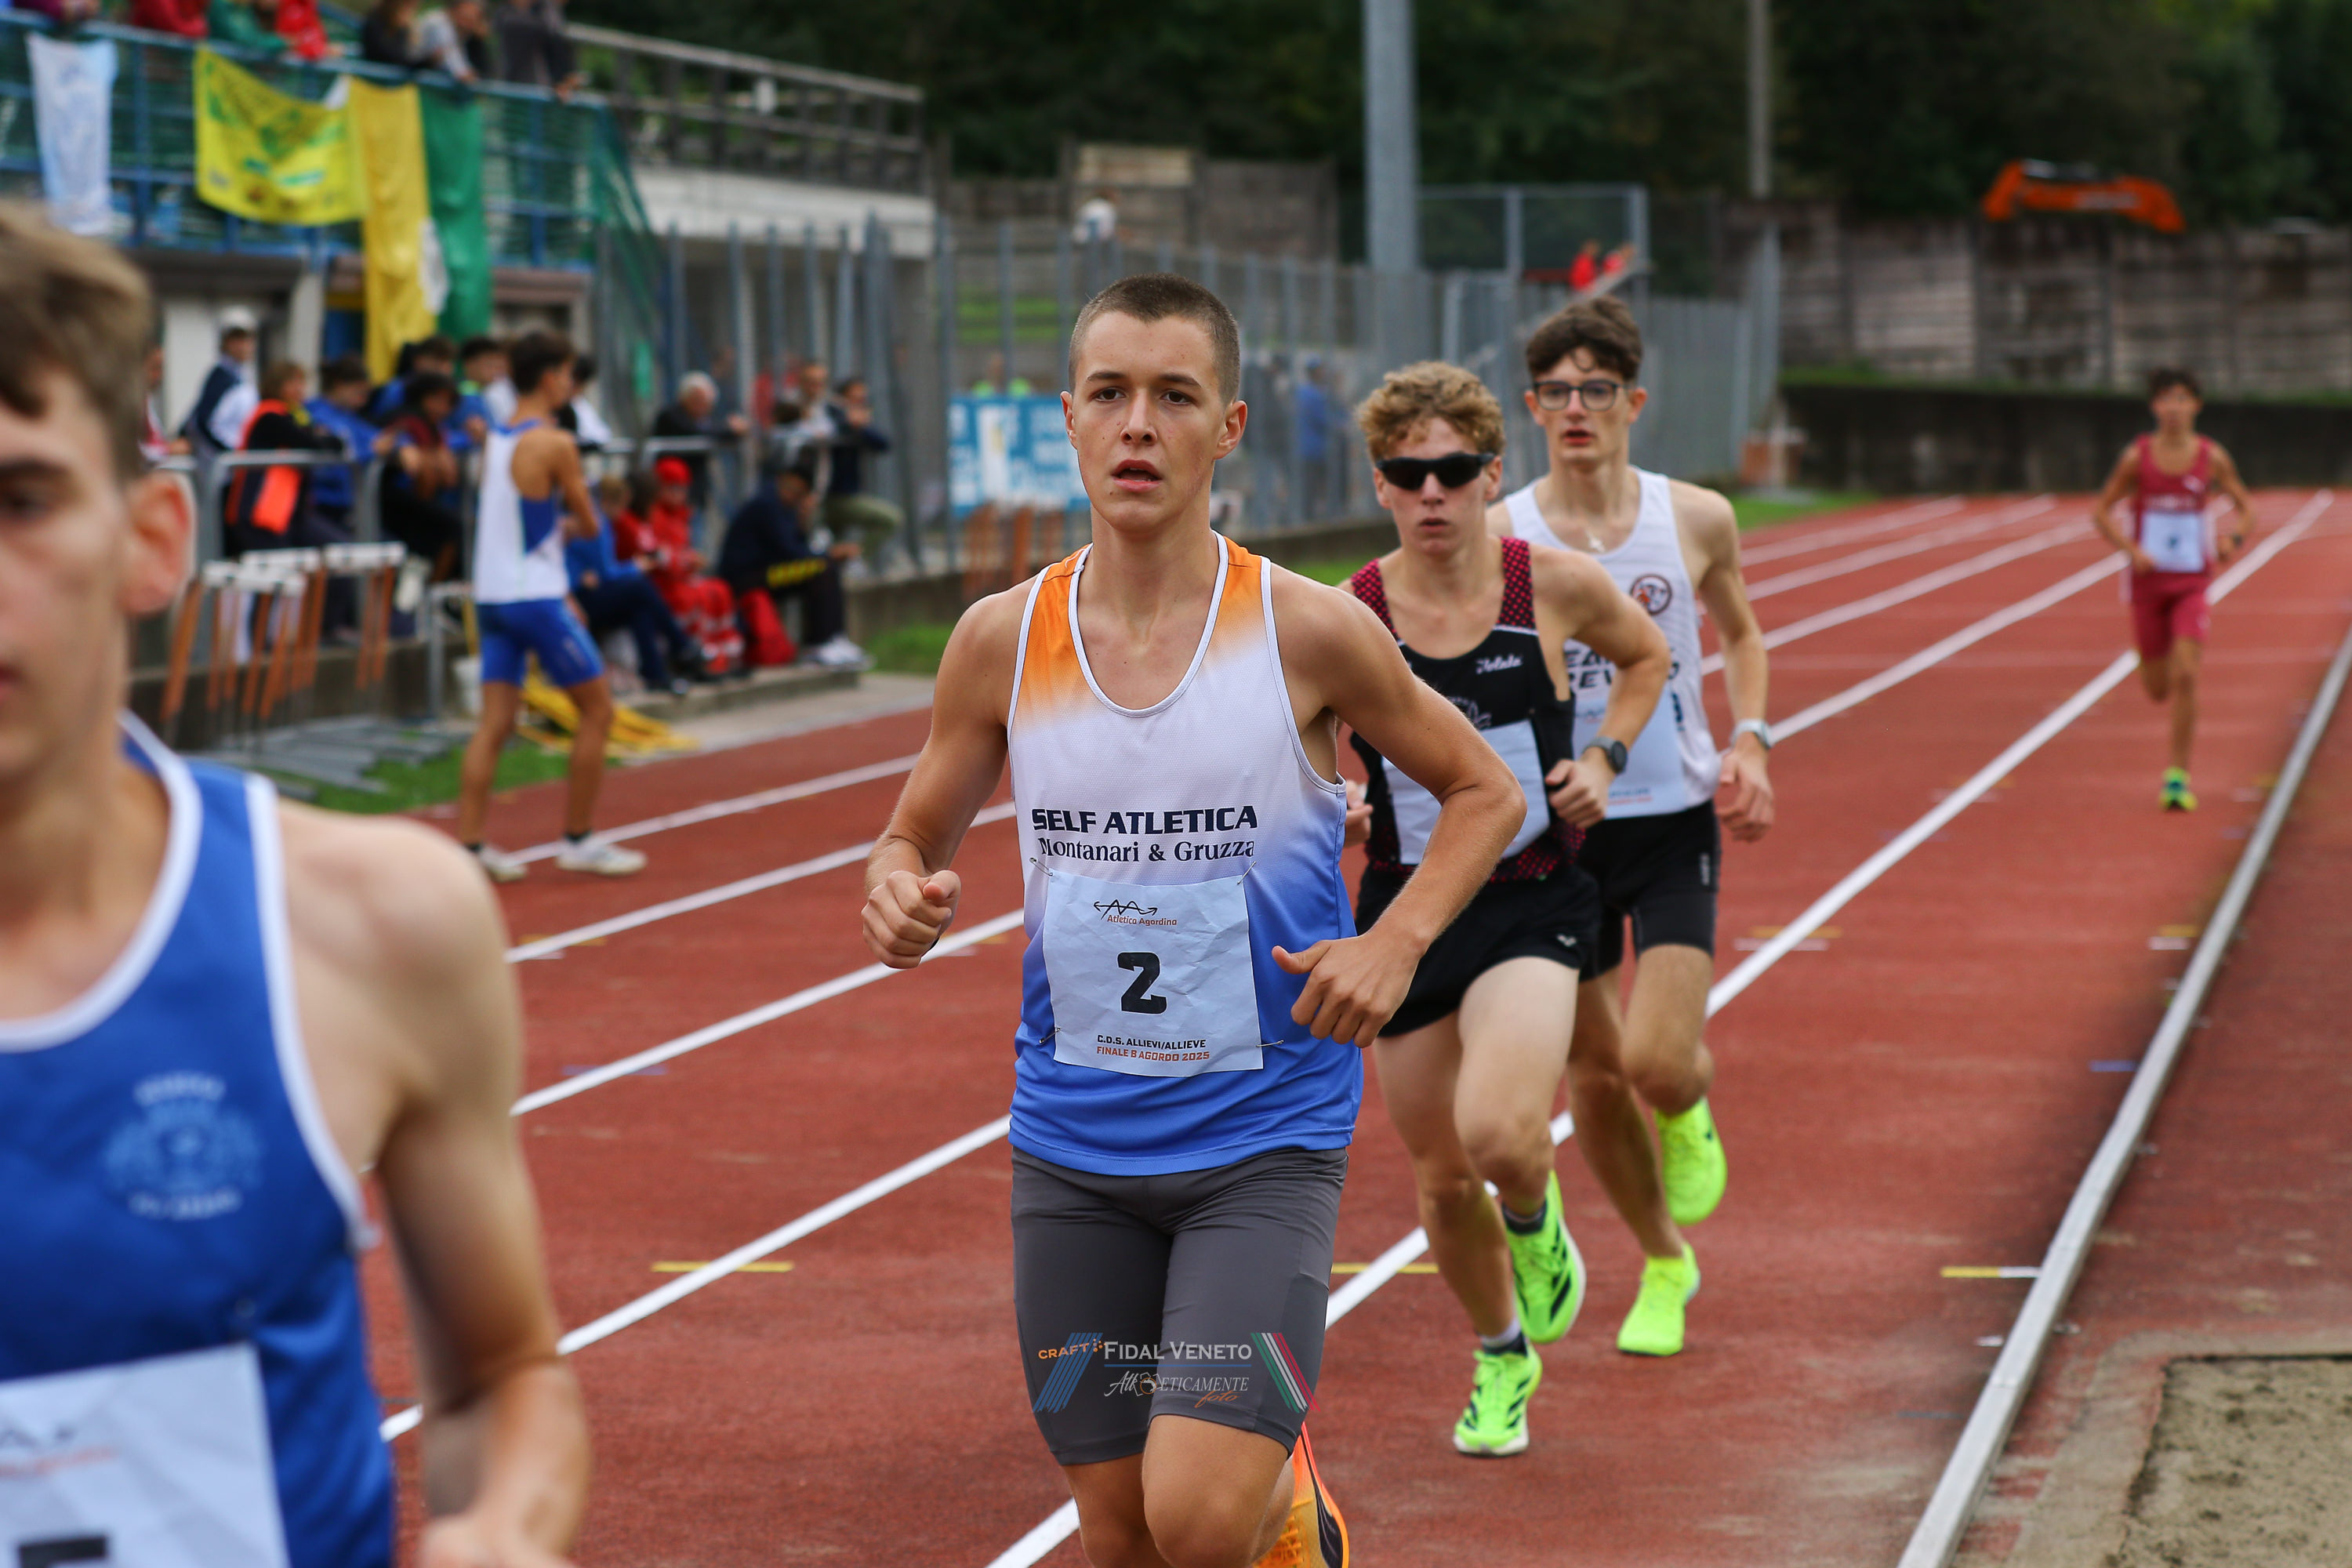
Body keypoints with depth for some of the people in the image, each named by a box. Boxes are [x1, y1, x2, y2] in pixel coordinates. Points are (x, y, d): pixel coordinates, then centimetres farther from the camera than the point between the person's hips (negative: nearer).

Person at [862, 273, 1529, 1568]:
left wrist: (1395, 943, -11)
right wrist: (899, 896, -13)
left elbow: (1484, 793, 5)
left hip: (1263, 1139, -3)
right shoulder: (1002, 640, -2)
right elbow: (916, 838, 11)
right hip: (1071, 1149, 3)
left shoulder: (1308, 634, -9)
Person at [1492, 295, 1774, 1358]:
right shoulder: (1498, 536, -8)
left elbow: (1739, 634, 15)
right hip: (1557, 830, 0)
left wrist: (1749, 744, 0)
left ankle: (1689, 1113, 22)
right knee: (1593, 1078, 8)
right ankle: (1665, 1266, 32)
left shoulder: (1696, 520, -3)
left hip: (1676, 826, 0)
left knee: (1658, 1062, -16)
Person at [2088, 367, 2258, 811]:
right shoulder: (2137, 457, -6)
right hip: (2149, 581, 1)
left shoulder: (2212, 458, -3)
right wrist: (2132, 550, -16)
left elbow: (2245, 507, 8)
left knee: (2184, 677, -17)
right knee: (2158, 690, 9)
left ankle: (2178, 777, -8)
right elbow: (2101, 511, 0)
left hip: (2192, 584, -1)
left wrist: (2234, 539, -14)